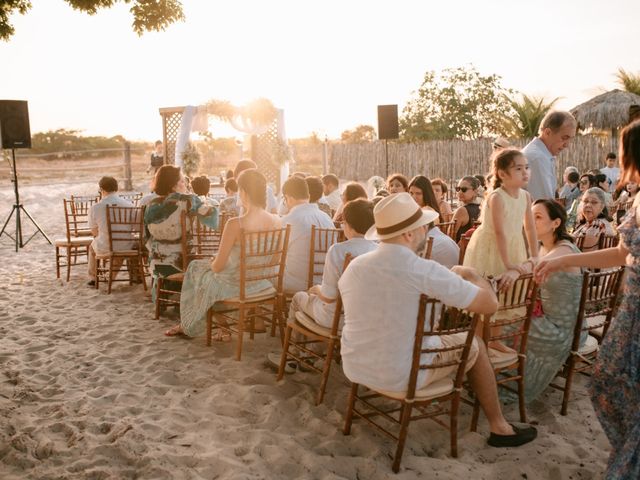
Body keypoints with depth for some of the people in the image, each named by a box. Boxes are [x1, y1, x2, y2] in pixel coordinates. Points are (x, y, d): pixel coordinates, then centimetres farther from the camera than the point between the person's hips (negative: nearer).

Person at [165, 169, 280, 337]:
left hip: (238, 285, -5)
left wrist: (212, 262, 7)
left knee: (196, 268, 25)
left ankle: (188, 324, 44)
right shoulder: (276, 221, -11)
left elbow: (217, 267, -18)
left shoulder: (235, 224, -27)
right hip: (263, 283, 6)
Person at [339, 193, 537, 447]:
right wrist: (469, 275, 7)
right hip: (401, 376, -5)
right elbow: (490, 304, -14)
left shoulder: (354, 266, -7)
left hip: (354, 369, 5)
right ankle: (499, 428, 30)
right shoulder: (426, 271, -23)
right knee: (473, 345, 17)